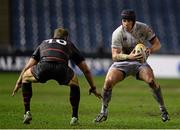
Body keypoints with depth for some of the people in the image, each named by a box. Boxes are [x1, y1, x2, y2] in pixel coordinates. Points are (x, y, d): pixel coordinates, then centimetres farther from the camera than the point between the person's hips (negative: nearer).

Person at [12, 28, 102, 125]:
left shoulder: (44, 43, 39)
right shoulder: (69, 45, 36)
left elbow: (28, 66, 39)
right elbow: (86, 70, 38)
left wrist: (18, 82, 48)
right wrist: (93, 88, 48)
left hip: (43, 67, 0)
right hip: (61, 69, 0)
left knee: (25, 77, 32)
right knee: (74, 83, 33)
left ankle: (27, 113, 21)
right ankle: (74, 117, 24)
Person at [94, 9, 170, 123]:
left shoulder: (143, 28, -10)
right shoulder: (117, 33, -15)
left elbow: (157, 44, -1)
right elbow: (115, 56, -19)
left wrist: (150, 50, -24)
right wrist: (128, 57, -38)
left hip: (140, 62, 0)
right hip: (122, 62, 0)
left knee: (151, 80, -27)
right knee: (109, 81, -24)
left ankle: (163, 109, -7)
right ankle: (104, 112, -4)